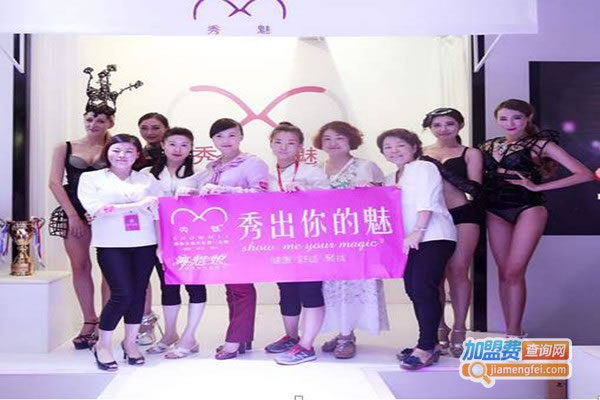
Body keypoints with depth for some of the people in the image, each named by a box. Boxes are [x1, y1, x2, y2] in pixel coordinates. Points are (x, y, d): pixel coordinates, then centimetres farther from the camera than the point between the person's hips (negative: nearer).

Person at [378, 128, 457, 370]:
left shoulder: (424, 168, -2)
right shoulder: (390, 180, 22)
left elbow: (426, 201, -13)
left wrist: (418, 232, -22)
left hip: (433, 238, -8)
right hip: (408, 241, 8)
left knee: (423, 289, -14)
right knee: (413, 291, 7)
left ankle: (427, 347, -9)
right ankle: (428, 343, 16)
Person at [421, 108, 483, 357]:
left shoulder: (470, 154, 7)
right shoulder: (419, 154, 10)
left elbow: (474, 188, -4)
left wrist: (442, 170, -12)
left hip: (463, 216, -1)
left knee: (458, 272, -4)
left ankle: (459, 330, 7)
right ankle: (439, 329, 16)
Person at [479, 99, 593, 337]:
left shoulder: (540, 144, -3)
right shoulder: (488, 146, 10)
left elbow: (585, 174, -9)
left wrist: (538, 187, -12)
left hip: (527, 209, -5)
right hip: (495, 212, 5)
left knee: (514, 273, -10)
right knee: (504, 272, 7)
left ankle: (514, 334, -1)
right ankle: (511, 332, 16)